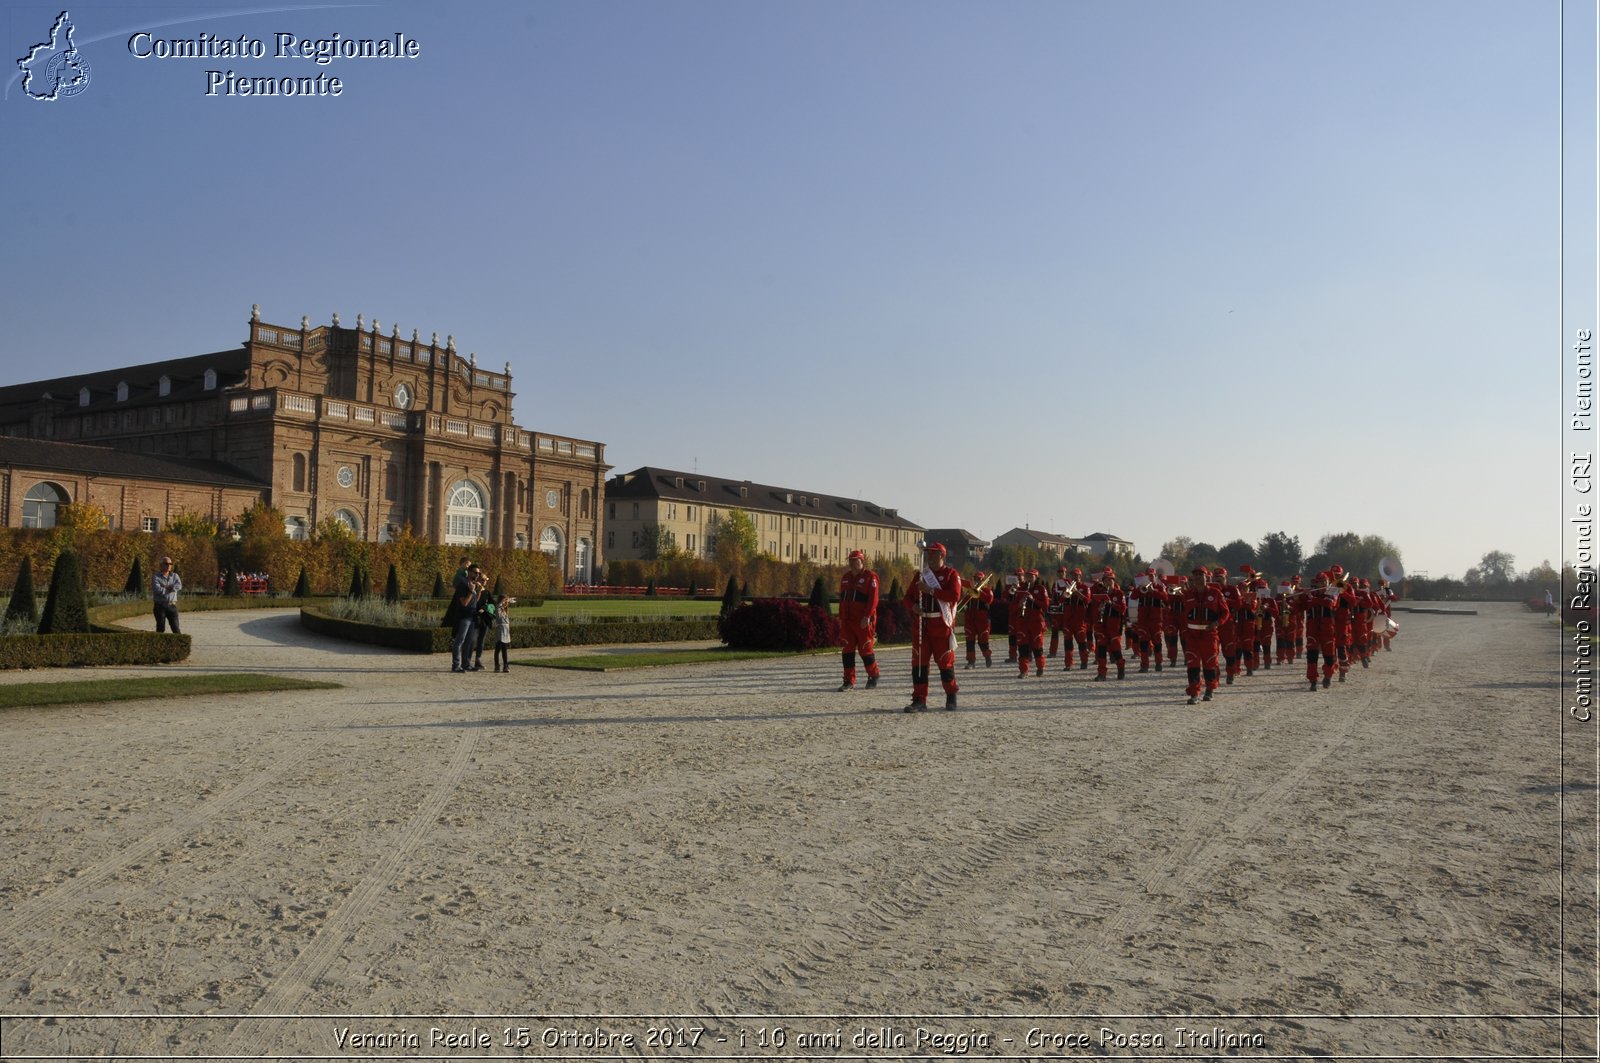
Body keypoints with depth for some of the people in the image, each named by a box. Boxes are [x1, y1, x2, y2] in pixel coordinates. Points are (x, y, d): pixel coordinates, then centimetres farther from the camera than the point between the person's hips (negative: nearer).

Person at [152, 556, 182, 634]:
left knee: (176, 627, -1)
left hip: (172, 605, 3)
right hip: (160, 606, -3)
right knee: (160, 628, 1)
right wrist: (170, 589, -5)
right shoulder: (156, 577, 0)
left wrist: (166, 588, -15)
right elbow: (157, 590, -16)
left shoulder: (175, 576, 12)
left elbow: (179, 586, -7)